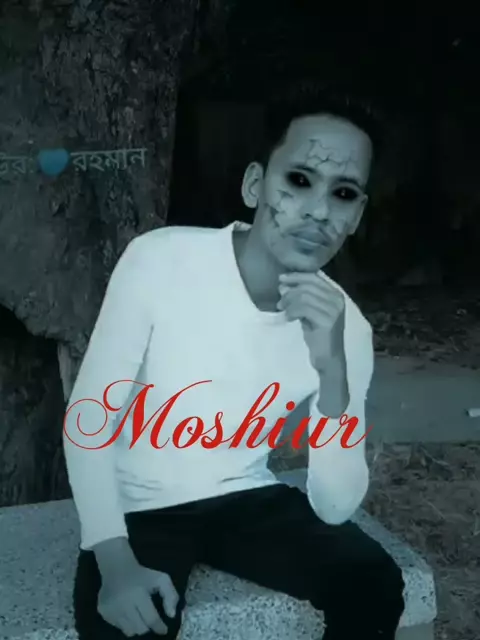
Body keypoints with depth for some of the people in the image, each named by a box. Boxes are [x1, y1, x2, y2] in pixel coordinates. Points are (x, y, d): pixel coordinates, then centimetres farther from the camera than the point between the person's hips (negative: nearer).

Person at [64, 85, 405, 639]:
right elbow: (89, 416, -13)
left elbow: (335, 508, -14)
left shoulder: (346, 325, -12)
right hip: (140, 507, -2)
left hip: (248, 497, 3)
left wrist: (332, 371, -29)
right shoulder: (160, 259, -21)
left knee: (374, 584, -14)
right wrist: (115, 562, -24)